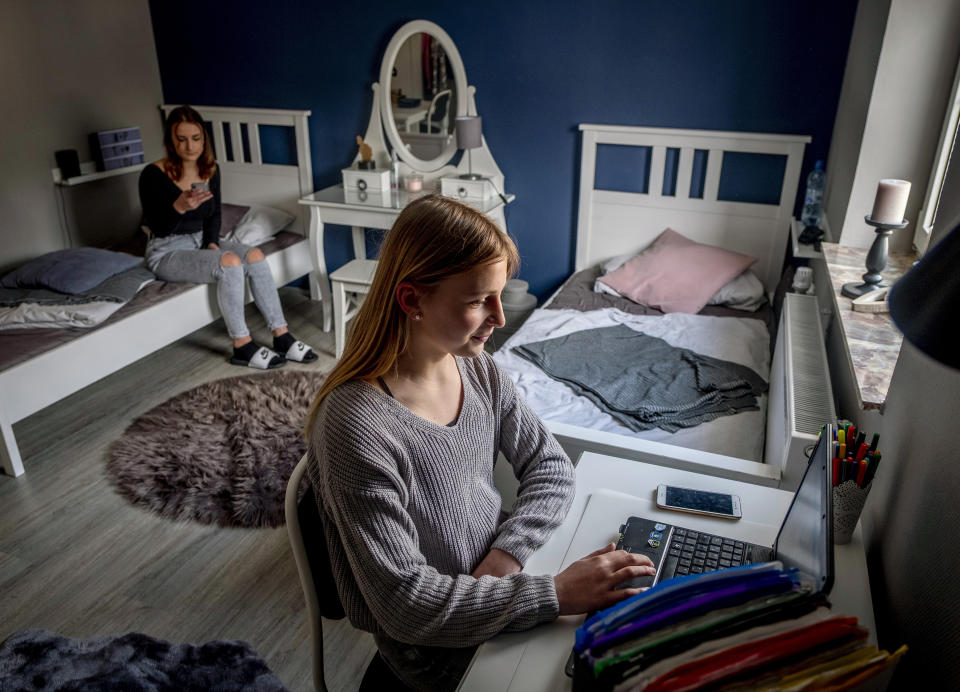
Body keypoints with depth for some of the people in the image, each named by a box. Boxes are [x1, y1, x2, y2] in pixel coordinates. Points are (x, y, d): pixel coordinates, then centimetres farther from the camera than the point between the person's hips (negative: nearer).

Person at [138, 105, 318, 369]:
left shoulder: (210, 170, 3)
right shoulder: (153, 175, -15)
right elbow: (157, 228, -17)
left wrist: (212, 242, -4)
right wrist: (179, 206, -35)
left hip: (202, 240, 6)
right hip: (167, 252, -6)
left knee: (255, 256, -21)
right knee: (230, 262, -31)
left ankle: (281, 337, -19)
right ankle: (242, 347, -22)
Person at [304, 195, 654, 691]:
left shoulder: (476, 368, -7)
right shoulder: (355, 424, -30)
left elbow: (550, 464, 1)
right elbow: (405, 602, -28)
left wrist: (508, 553, -16)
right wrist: (555, 594, -30)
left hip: (496, 584, 6)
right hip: (439, 645, -5)